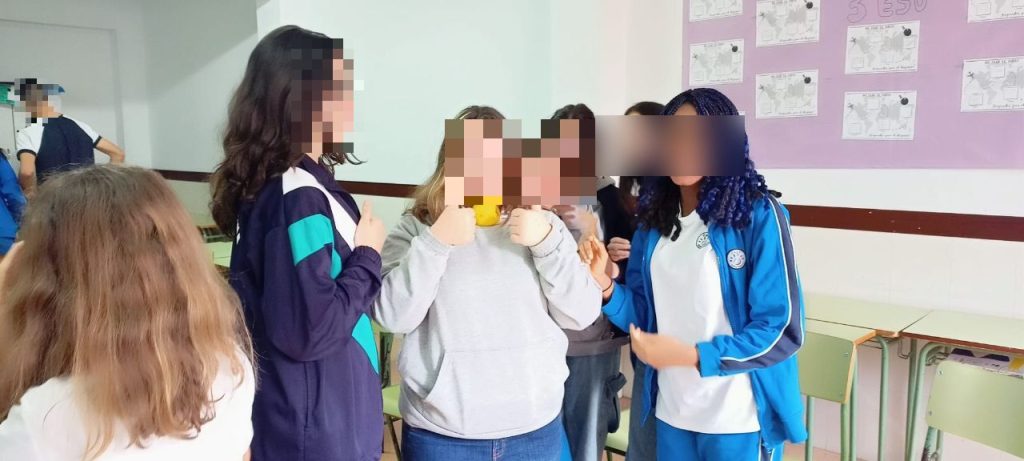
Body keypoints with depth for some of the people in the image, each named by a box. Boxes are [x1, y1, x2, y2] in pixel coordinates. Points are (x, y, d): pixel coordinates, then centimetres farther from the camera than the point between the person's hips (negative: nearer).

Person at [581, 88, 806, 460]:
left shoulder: (759, 215, -12)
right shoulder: (655, 220, 3)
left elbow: (782, 331, -14)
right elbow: (645, 315, 6)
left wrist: (689, 355, -20)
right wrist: (603, 284, -13)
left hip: (738, 417, -5)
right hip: (671, 410, 5)